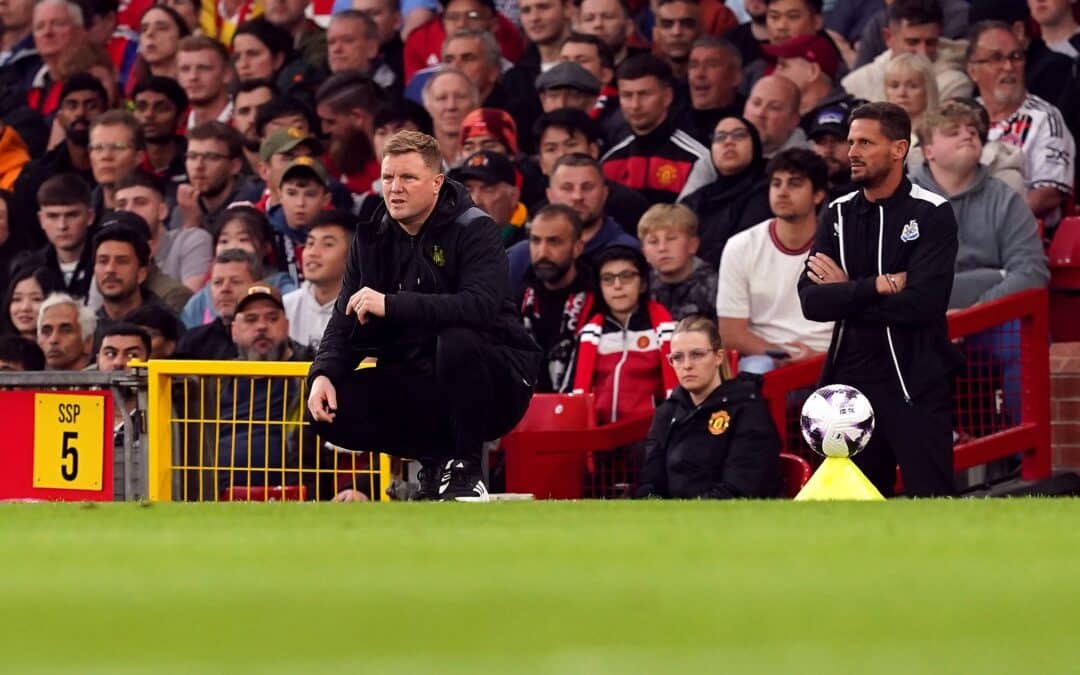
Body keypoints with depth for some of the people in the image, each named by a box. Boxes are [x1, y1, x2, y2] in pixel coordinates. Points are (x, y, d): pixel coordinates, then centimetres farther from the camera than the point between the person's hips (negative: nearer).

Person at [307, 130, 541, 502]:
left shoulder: (474, 230, -13)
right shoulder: (372, 239, 6)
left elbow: (482, 305, -30)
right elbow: (345, 318, 5)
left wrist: (391, 304, -36)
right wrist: (324, 373, -16)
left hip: (497, 383, -5)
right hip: (419, 384, 5)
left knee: (456, 339, -38)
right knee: (331, 409, -17)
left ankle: (466, 468, -17)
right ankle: (438, 457, 2)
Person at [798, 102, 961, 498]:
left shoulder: (932, 214, -5)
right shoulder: (837, 215, 10)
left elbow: (925, 302, -18)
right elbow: (810, 301, -3)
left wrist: (846, 294, -8)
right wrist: (878, 286, -15)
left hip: (916, 386, -5)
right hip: (851, 381, 5)